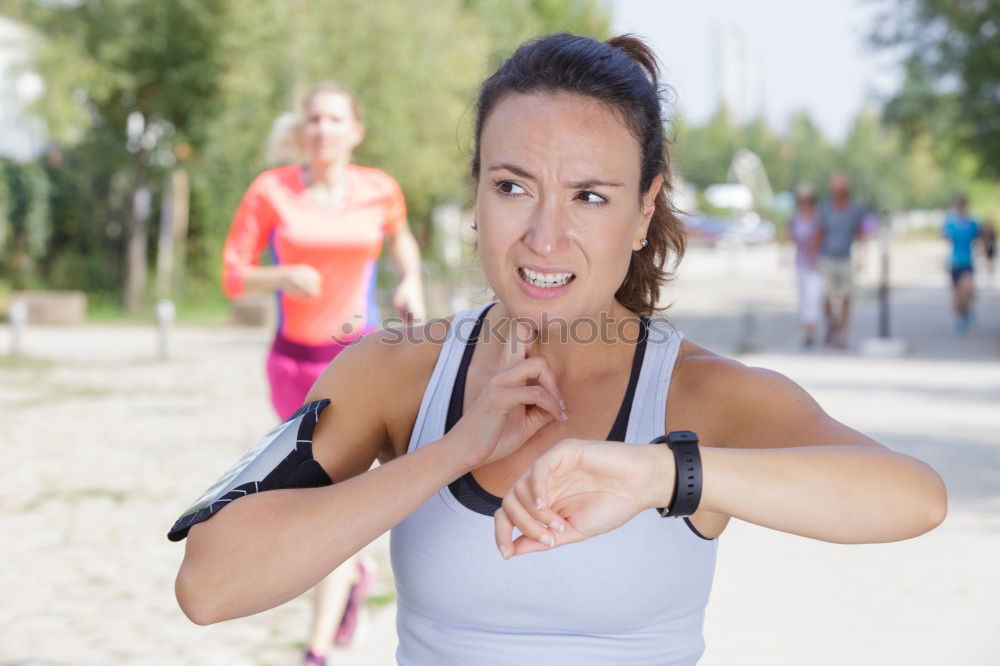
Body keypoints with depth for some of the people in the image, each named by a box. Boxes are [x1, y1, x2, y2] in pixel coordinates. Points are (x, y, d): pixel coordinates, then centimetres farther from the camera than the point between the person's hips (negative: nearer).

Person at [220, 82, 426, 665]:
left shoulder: (379, 189, -2)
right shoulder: (271, 191, -6)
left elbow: (401, 238, 20)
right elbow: (234, 277, -5)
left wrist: (412, 283, 2)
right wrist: (284, 278, -24)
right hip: (294, 360, 2)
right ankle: (358, 572, 49)